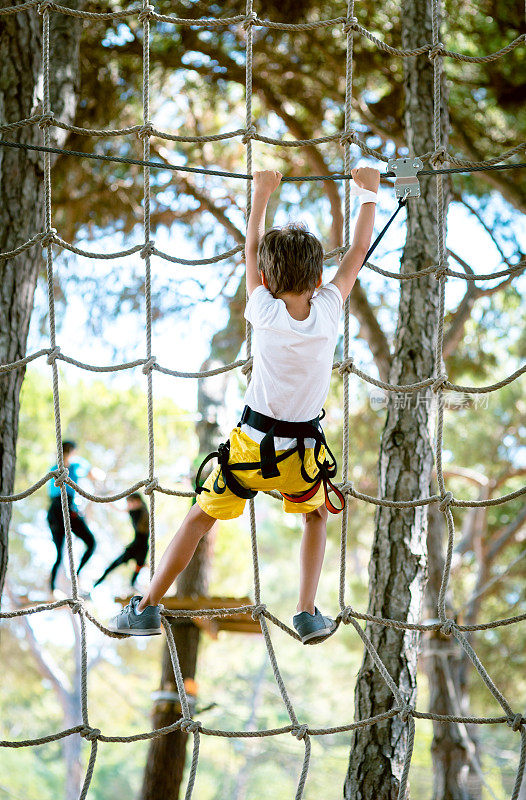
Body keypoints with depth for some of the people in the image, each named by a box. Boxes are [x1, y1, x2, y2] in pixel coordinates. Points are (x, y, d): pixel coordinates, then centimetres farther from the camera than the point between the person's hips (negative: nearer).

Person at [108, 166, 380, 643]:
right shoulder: (328, 312, -13)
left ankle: (147, 608, 14)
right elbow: (358, 252, 1)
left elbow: (251, 251, 2)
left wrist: (262, 195, 14)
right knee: (316, 517, 27)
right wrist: (369, 192, 11)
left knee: (199, 519, 14)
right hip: (303, 452, 1)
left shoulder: (265, 314, -14)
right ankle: (308, 615, 14)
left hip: (251, 446, -1)